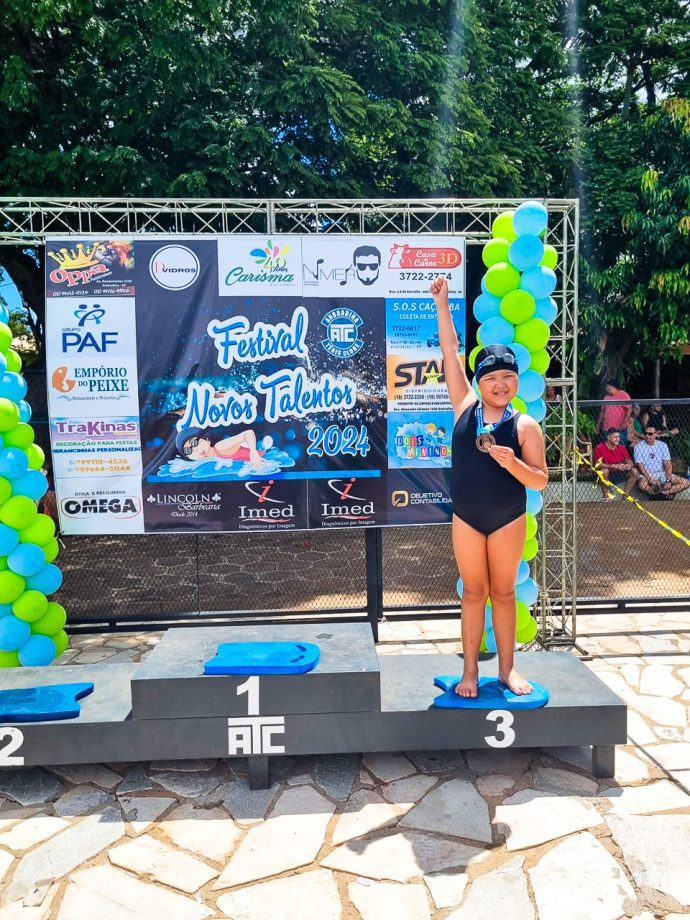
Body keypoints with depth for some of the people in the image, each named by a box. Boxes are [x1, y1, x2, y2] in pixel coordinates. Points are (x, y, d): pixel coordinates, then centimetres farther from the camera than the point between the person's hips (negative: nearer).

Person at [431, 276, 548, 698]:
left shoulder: (525, 426, -8)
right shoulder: (465, 407, -2)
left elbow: (540, 481, -7)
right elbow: (451, 351, -2)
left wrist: (512, 463, -26)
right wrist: (442, 303, -3)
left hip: (509, 521, -1)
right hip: (466, 519, 1)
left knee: (504, 592, 11)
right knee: (473, 593, 10)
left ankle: (508, 667, 25)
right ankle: (471, 669, 21)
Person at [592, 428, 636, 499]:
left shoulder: (622, 448, 2)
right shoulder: (599, 448, -13)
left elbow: (630, 462, 1)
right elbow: (598, 464, -23)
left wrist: (629, 465, -25)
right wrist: (615, 466, -33)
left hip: (619, 474, 5)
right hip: (606, 475, -5)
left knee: (634, 471, -14)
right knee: (604, 470, -36)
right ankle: (606, 496, -20)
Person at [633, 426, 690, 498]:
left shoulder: (663, 445, 6)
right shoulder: (639, 447, -3)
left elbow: (667, 464, 0)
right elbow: (640, 466, -12)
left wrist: (669, 481, -15)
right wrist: (650, 480, -24)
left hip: (661, 474, 4)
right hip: (646, 474, -4)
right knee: (642, 485, -39)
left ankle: (663, 493, -22)